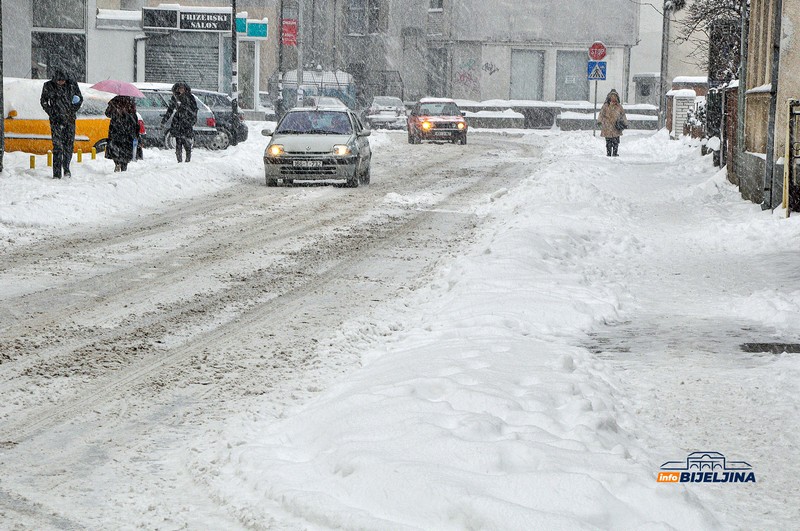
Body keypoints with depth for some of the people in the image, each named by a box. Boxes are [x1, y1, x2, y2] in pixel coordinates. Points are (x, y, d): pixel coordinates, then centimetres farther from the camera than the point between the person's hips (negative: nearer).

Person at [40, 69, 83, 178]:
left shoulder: (72, 85, 1)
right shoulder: (48, 86, -1)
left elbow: (80, 98, 13)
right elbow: (43, 101, 10)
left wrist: (73, 110, 0)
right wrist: (51, 113, 0)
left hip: (70, 120, 2)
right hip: (56, 120, -2)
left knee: (69, 145, 2)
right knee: (57, 146, -8)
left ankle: (66, 167, 23)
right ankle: (56, 173, -7)